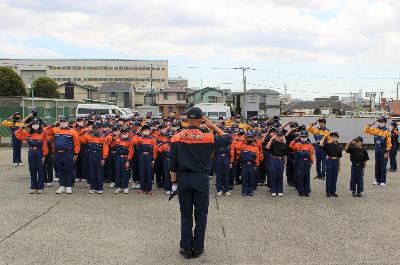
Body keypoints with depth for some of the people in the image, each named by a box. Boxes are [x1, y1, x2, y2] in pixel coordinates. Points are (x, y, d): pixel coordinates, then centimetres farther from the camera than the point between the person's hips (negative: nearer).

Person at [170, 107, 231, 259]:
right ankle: (198, 248, 16)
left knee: (186, 215, 11)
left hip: (183, 180, 1)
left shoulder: (176, 138, -6)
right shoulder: (208, 138, -10)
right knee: (201, 214, 11)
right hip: (201, 181, -1)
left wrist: (174, 181, 8)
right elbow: (227, 139, 6)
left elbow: (173, 164, -3)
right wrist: (212, 126, 4)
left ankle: (186, 248, 15)